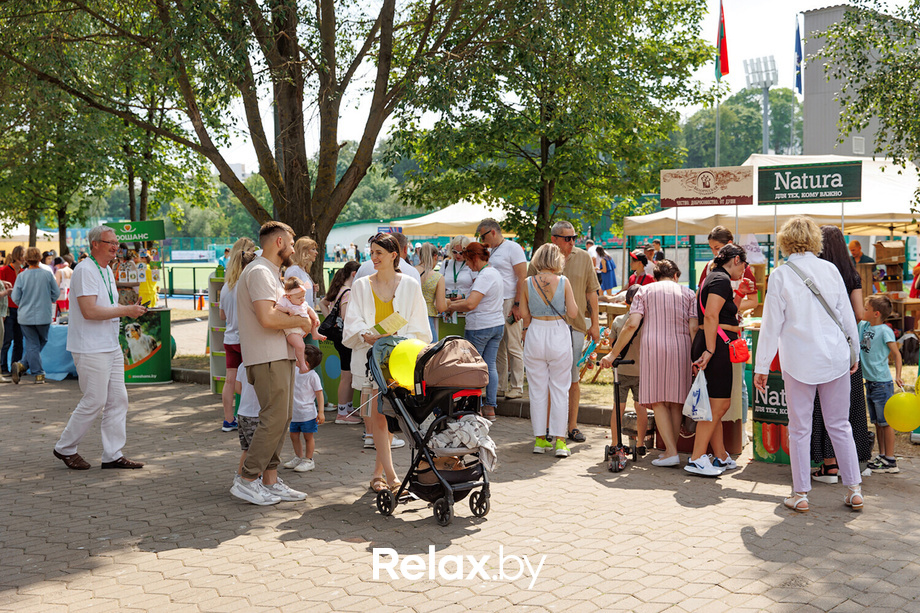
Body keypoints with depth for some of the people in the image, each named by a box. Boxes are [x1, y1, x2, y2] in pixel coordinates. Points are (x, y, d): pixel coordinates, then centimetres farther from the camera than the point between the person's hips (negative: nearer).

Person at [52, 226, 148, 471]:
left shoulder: (107, 271, 16)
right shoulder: (85, 271, -15)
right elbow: (89, 311, -23)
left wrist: (129, 309, 10)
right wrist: (124, 311, -19)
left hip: (111, 347, 10)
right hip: (90, 348, -9)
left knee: (118, 400, 7)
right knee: (94, 401, -4)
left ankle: (112, 455, 13)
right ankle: (65, 448, 14)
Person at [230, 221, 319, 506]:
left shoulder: (270, 273, 22)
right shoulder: (259, 272, -12)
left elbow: (281, 306, 35)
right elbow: (267, 317, -24)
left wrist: (305, 309, 14)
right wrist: (300, 320, -10)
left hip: (279, 356, 11)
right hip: (268, 358, -11)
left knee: (280, 418, 10)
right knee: (274, 419, -11)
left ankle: (269, 481, 15)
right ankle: (246, 480, -3)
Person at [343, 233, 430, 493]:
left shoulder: (410, 285, 7)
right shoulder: (361, 286, 11)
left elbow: (418, 326, 6)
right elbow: (353, 322, 2)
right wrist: (369, 336, -18)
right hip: (370, 356, 0)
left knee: (387, 416, 1)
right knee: (377, 416, -9)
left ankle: (378, 473, 13)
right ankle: (390, 475, -10)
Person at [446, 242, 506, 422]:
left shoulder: (484, 276, -19)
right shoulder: (495, 273, 12)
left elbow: (470, 305, -27)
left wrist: (452, 307, -12)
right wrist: (457, 302, 17)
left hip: (480, 327, -9)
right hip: (498, 325, 9)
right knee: (490, 366, 10)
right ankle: (490, 408, 11)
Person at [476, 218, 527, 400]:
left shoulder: (513, 248, -6)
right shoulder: (490, 250, 18)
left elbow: (522, 278, -13)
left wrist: (517, 305, -17)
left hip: (509, 303, -8)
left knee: (513, 348, -4)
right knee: (498, 348, 9)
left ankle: (516, 388, 2)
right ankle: (501, 387, 16)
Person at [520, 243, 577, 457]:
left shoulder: (528, 283, -3)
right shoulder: (563, 282, -7)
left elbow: (524, 313, 2)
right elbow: (573, 312, -4)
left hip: (535, 335, 1)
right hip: (559, 335, -1)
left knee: (537, 390, 9)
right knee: (560, 389, 6)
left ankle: (540, 439, 14)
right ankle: (560, 441, 4)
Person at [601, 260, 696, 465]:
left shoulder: (645, 291, 13)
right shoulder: (687, 293, 17)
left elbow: (632, 324, 0)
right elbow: (693, 328, 4)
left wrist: (613, 353, 2)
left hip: (652, 347, -2)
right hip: (681, 348, 2)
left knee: (658, 402, 2)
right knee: (675, 401, 11)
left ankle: (671, 452, -6)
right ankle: (670, 449, 15)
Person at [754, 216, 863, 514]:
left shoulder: (780, 275, -7)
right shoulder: (830, 269, 2)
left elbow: (771, 324, -6)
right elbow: (847, 316, 7)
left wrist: (761, 367, 0)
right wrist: (854, 352, 20)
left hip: (799, 361, -3)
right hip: (835, 357, 3)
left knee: (799, 428, 5)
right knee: (839, 425, 12)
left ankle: (800, 494, 10)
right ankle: (854, 489, 14)